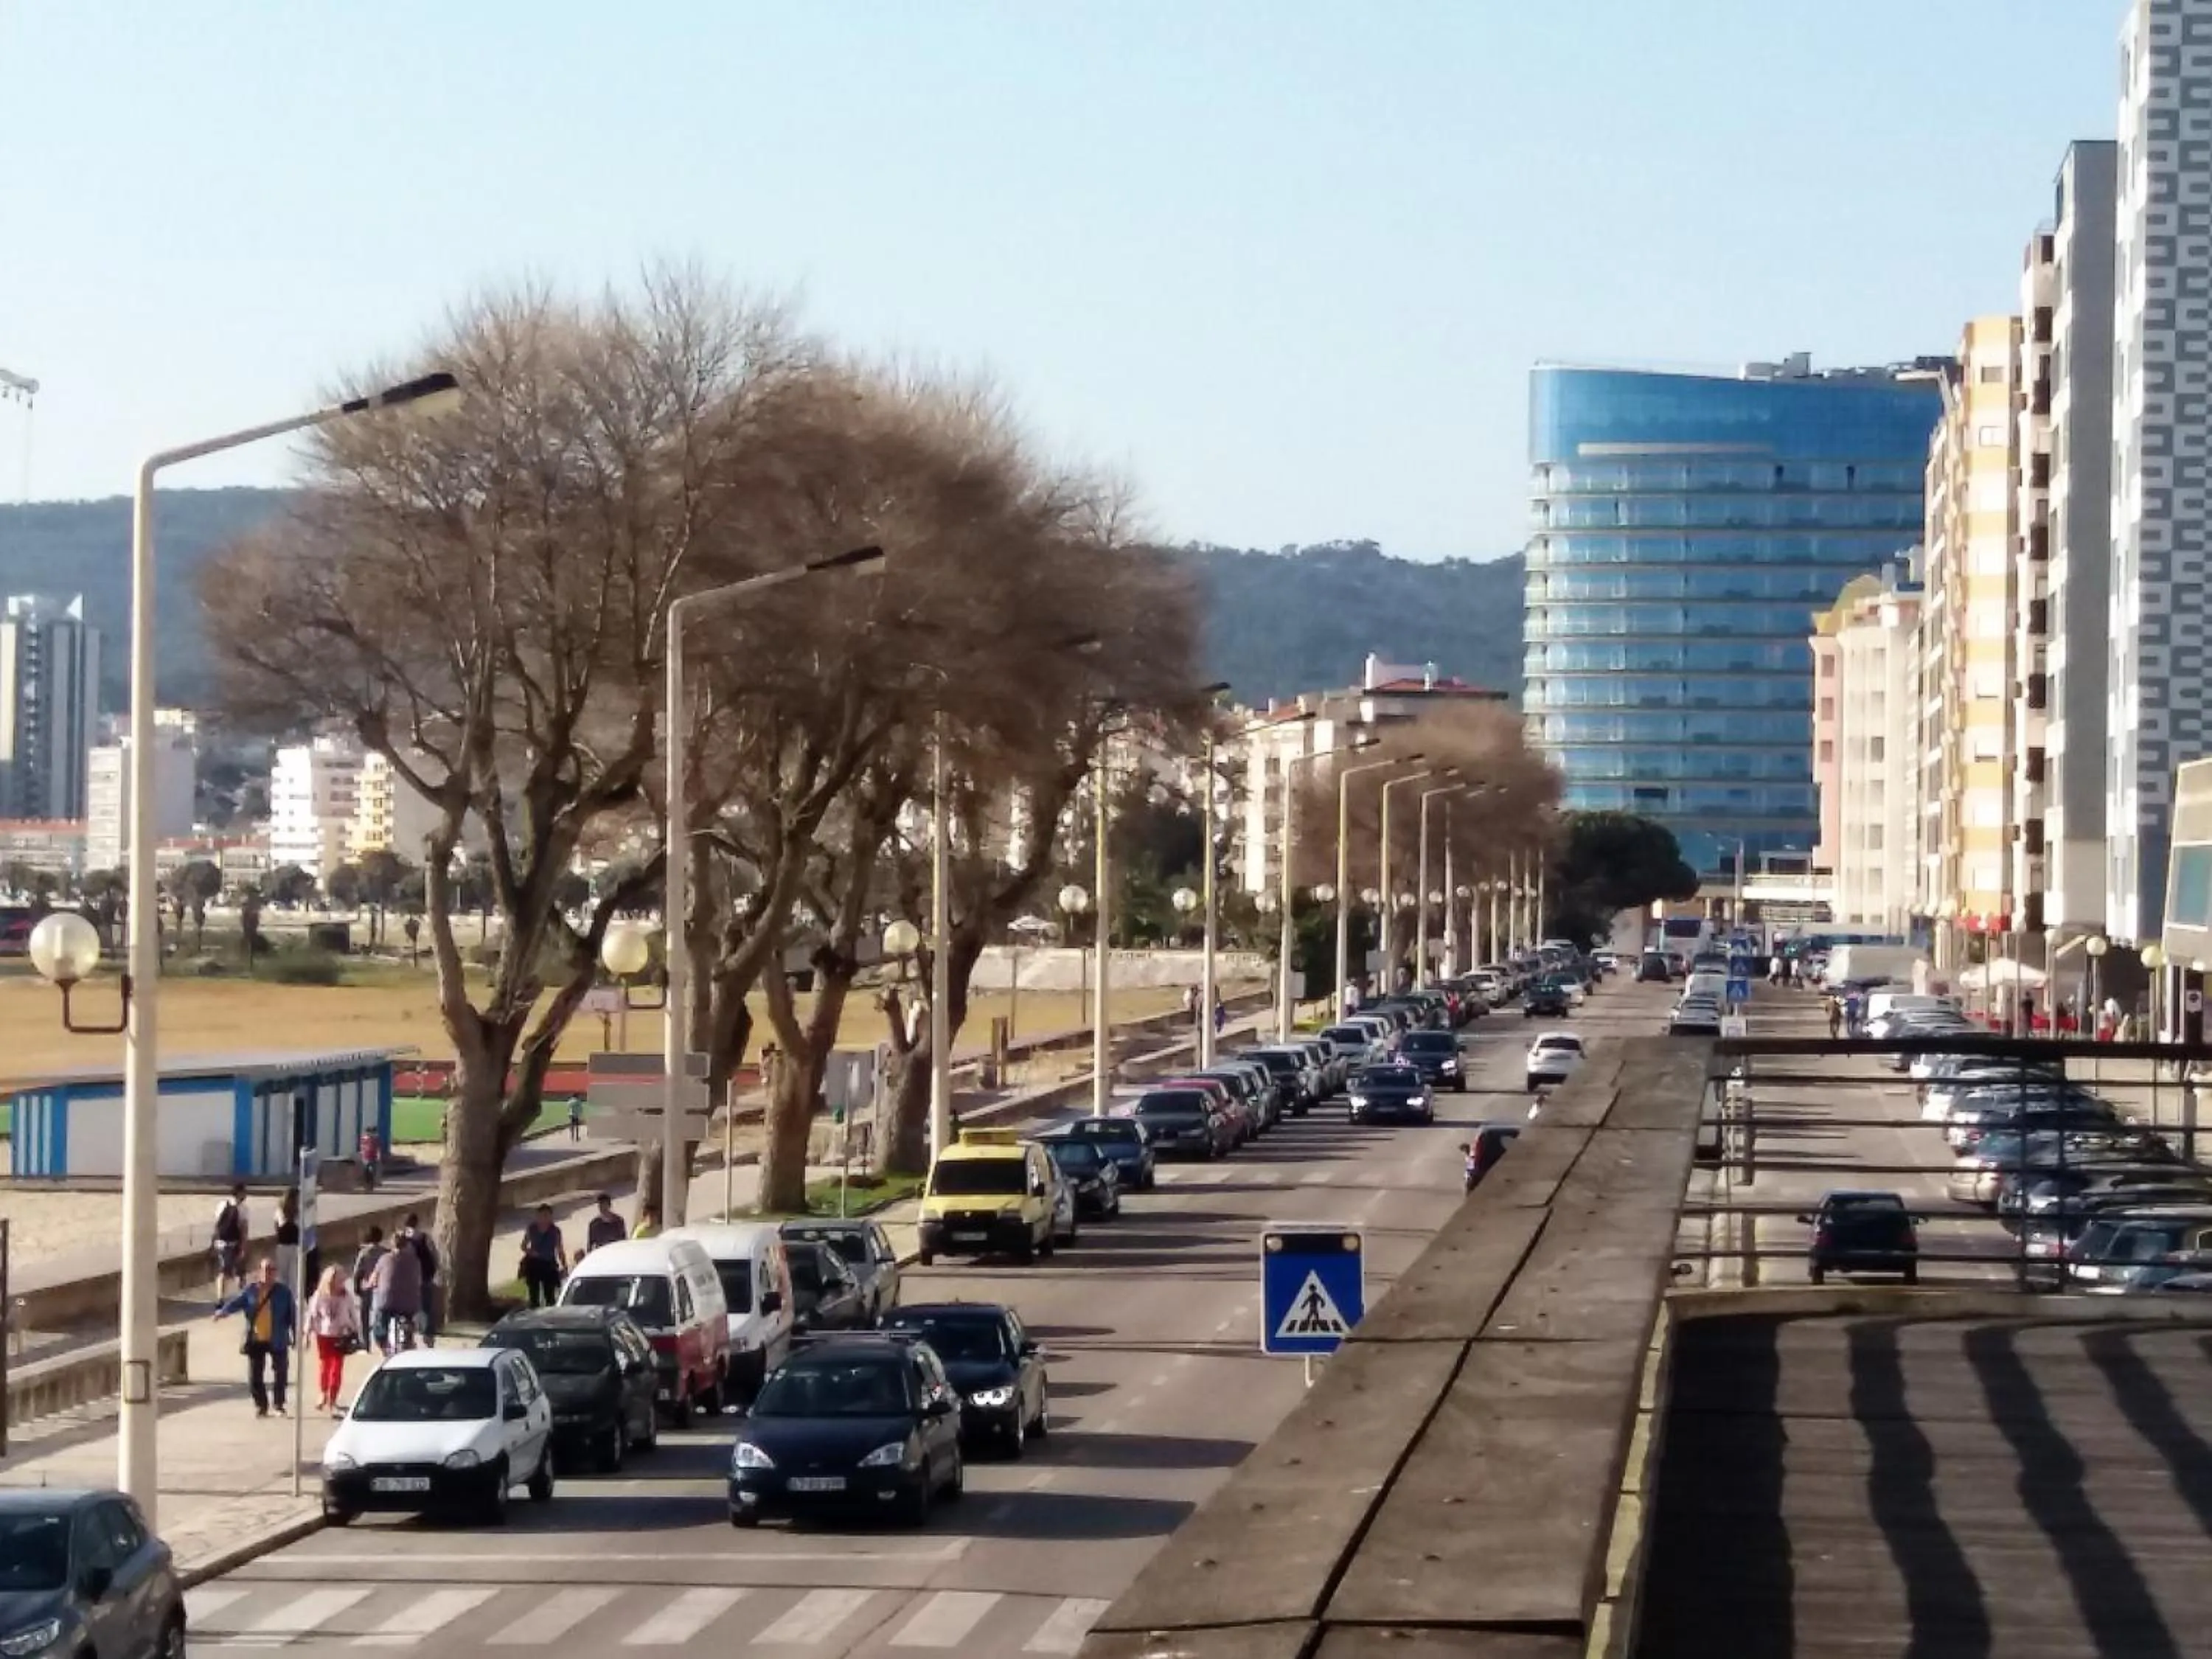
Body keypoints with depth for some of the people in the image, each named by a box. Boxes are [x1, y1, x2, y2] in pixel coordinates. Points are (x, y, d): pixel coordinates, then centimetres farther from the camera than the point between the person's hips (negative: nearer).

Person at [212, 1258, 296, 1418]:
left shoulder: (284, 1291, 0)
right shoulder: (251, 1290, 3)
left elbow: (292, 1315, 2)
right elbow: (237, 1302, -8)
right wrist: (224, 1311, -28)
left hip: (277, 1341, -1)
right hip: (256, 1340, 1)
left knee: (280, 1373, 4)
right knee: (255, 1375, 3)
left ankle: (279, 1406, 19)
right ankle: (261, 1406, 18)